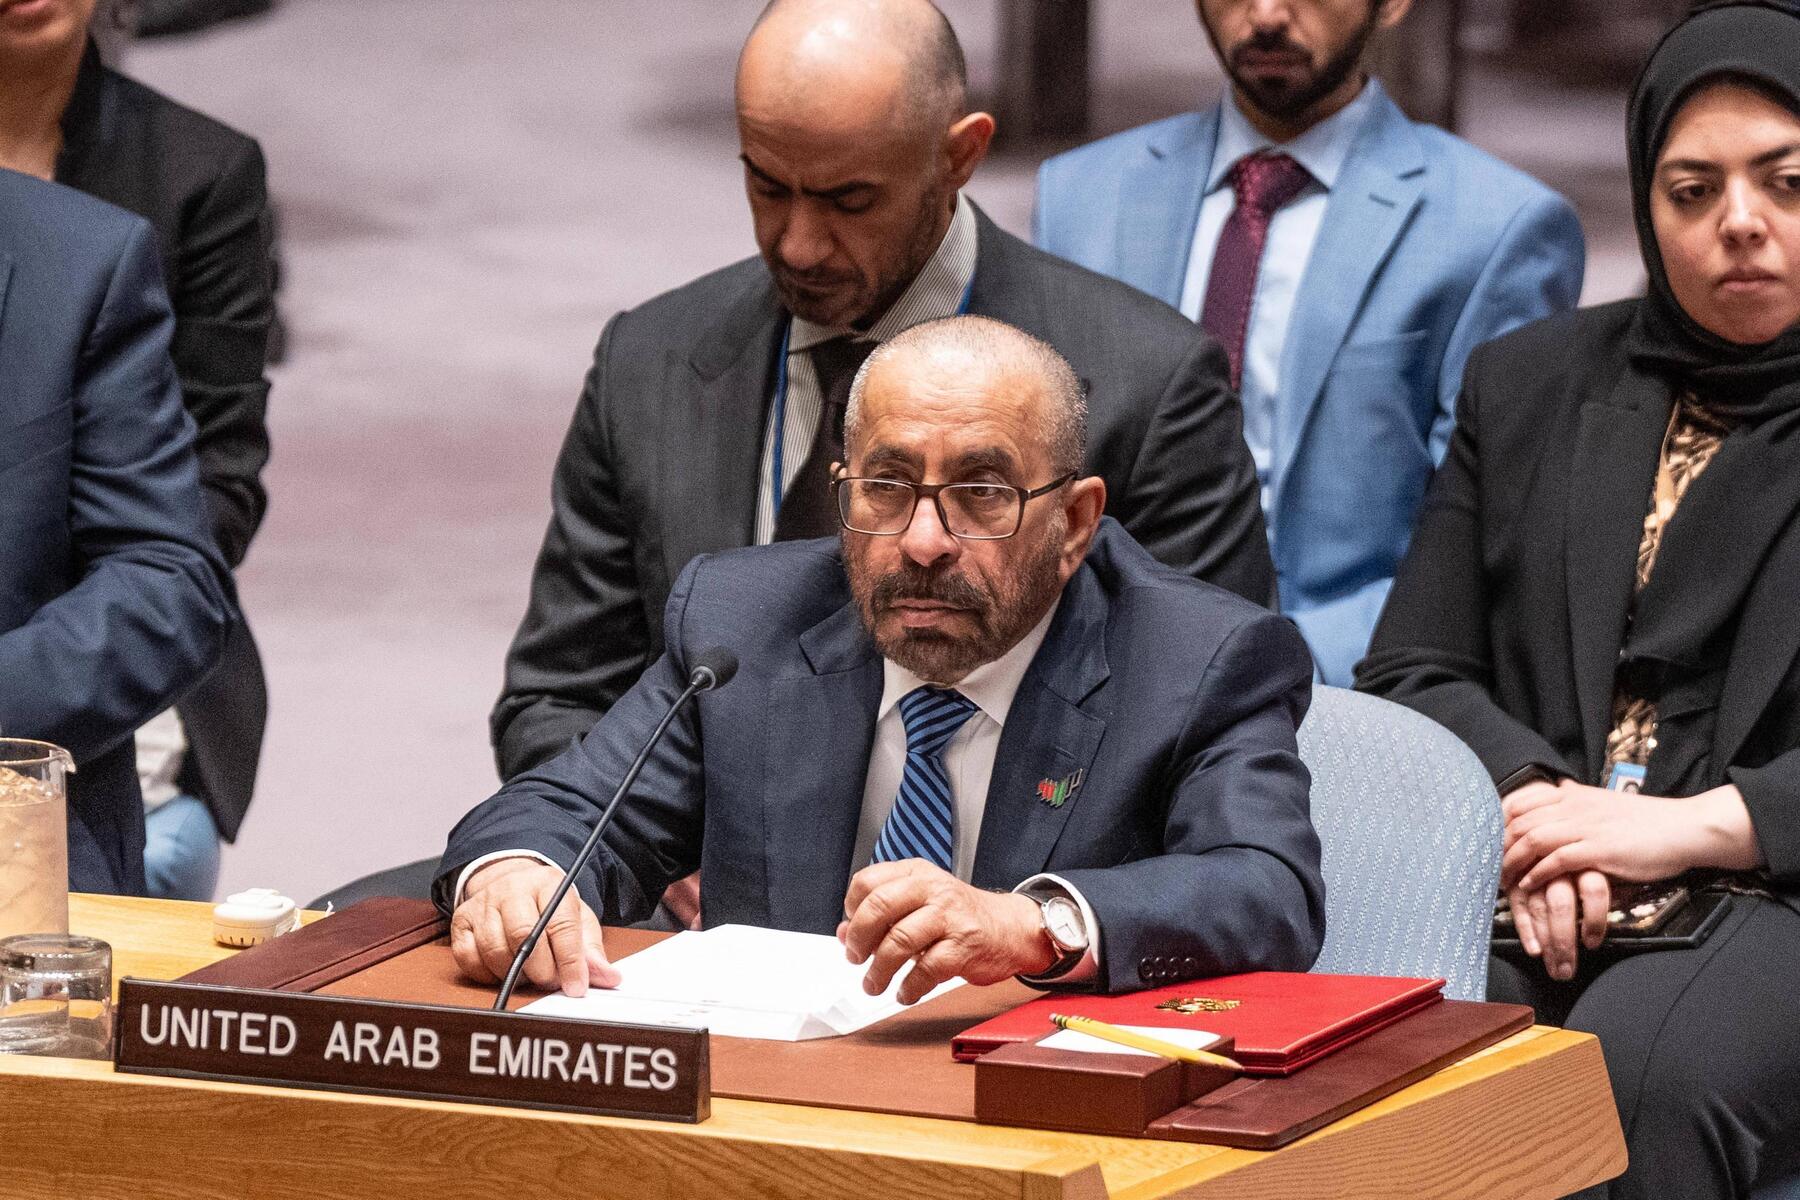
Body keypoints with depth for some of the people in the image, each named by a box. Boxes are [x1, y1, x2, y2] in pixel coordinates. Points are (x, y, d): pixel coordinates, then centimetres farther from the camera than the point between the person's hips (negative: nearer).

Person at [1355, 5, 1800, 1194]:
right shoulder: (1529, 384, 22)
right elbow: (1411, 672, 17)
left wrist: (1691, 826, -12)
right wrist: (1534, 800, -5)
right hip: (1529, 901, 3)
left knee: (1642, 1070, -37)